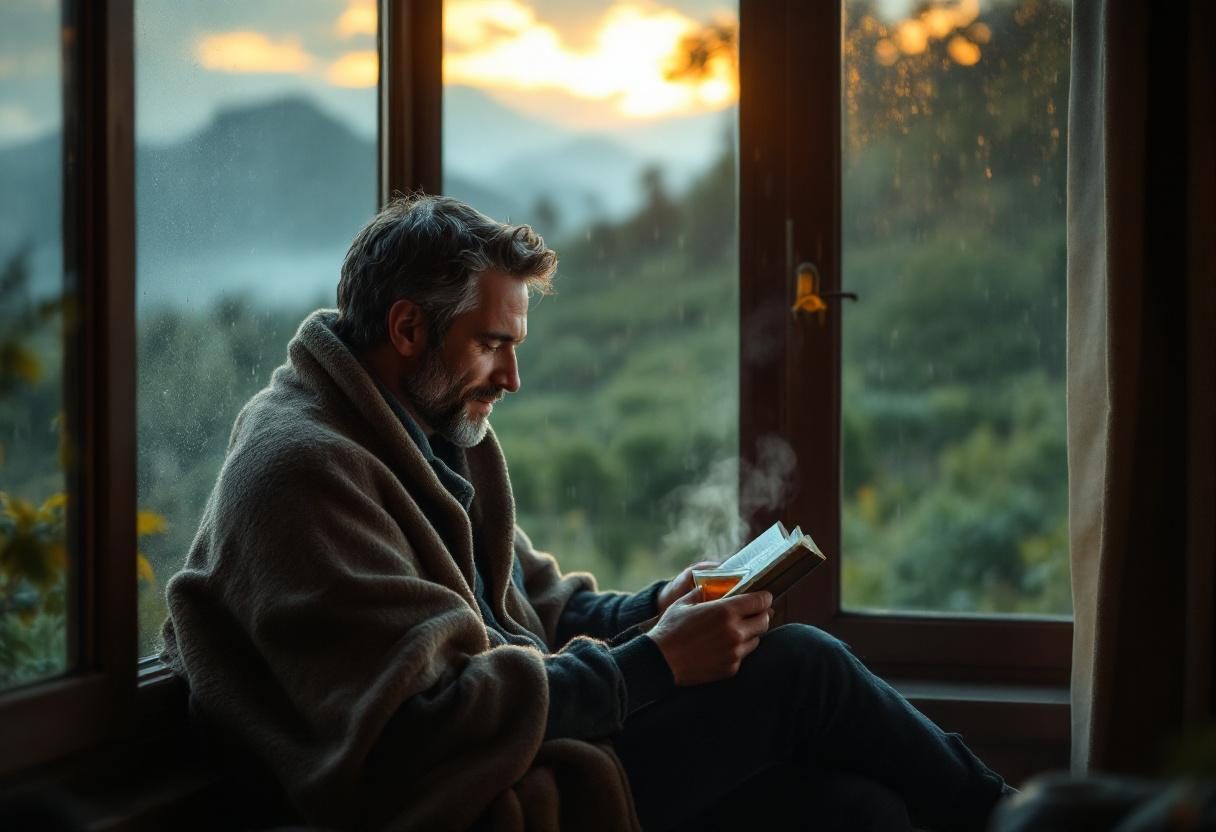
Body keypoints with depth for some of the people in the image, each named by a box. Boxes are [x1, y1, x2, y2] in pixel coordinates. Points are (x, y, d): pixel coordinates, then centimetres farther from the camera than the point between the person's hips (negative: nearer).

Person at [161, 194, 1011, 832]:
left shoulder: (432, 435, 17)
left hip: (525, 758, 9)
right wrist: (654, 663, -20)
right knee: (797, 668, -11)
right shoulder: (302, 469, -16)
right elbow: (431, 720, -23)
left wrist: (655, 610, 0)